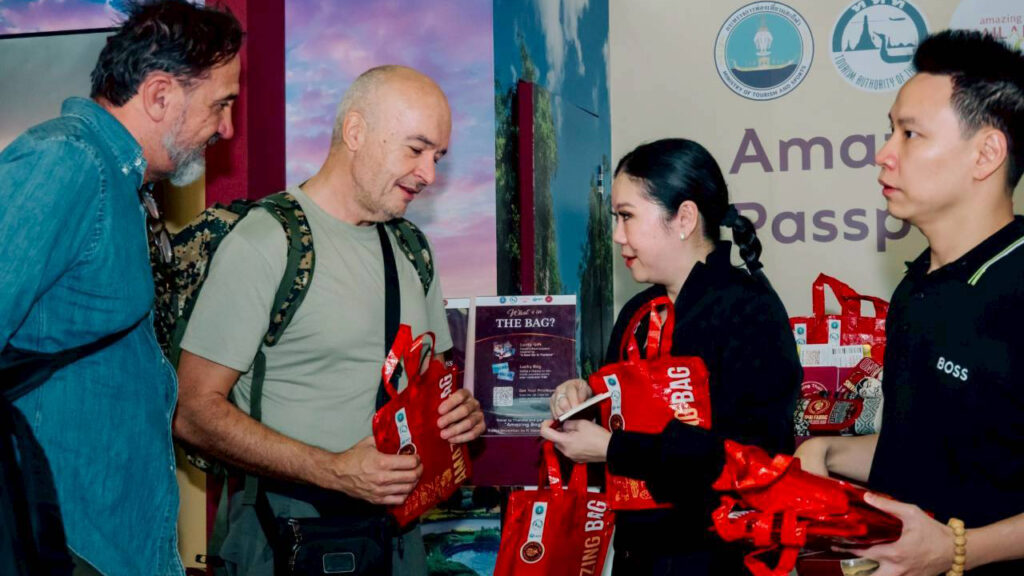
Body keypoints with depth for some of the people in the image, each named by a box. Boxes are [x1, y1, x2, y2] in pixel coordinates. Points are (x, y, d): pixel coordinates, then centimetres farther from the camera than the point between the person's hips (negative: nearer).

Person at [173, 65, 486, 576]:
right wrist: (333, 471, -25)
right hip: (289, 533, -6)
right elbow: (194, 412, -17)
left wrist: (461, 410, -3)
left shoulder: (410, 249, 10)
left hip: (398, 525, 7)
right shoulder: (262, 243, -13)